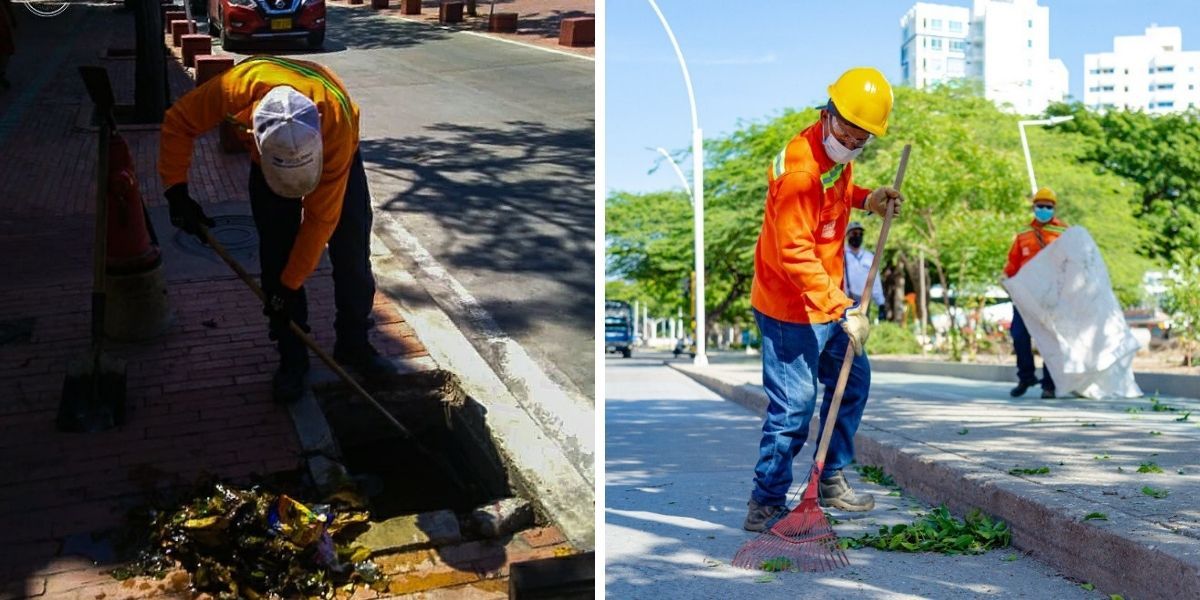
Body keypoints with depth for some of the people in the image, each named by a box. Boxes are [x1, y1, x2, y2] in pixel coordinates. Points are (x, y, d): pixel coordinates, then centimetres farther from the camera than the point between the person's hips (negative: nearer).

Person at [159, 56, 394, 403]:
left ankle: (354, 346, 15)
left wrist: (290, 285, -29)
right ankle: (292, 359, 6)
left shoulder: (338, 122, -44)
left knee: (352, 253, -4)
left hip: (331, 152, -1)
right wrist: (177, 192, -29)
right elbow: (178, 123, -22)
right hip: (268, 154, 1)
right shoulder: (237, 88, -42)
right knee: (276, 255, -6)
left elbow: (320, 217, -35)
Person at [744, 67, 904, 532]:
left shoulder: (838, 156, 5)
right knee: (793, 406, -7)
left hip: (828, 300, 10)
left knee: (854, 381, 19)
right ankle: (765, 506, 6)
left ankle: (831, 481, 34)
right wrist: (843, 309, -31)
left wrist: (866, 199, 6)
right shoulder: (800, 169, -26)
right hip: (790, 307, -10)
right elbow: (795, 254, -29)